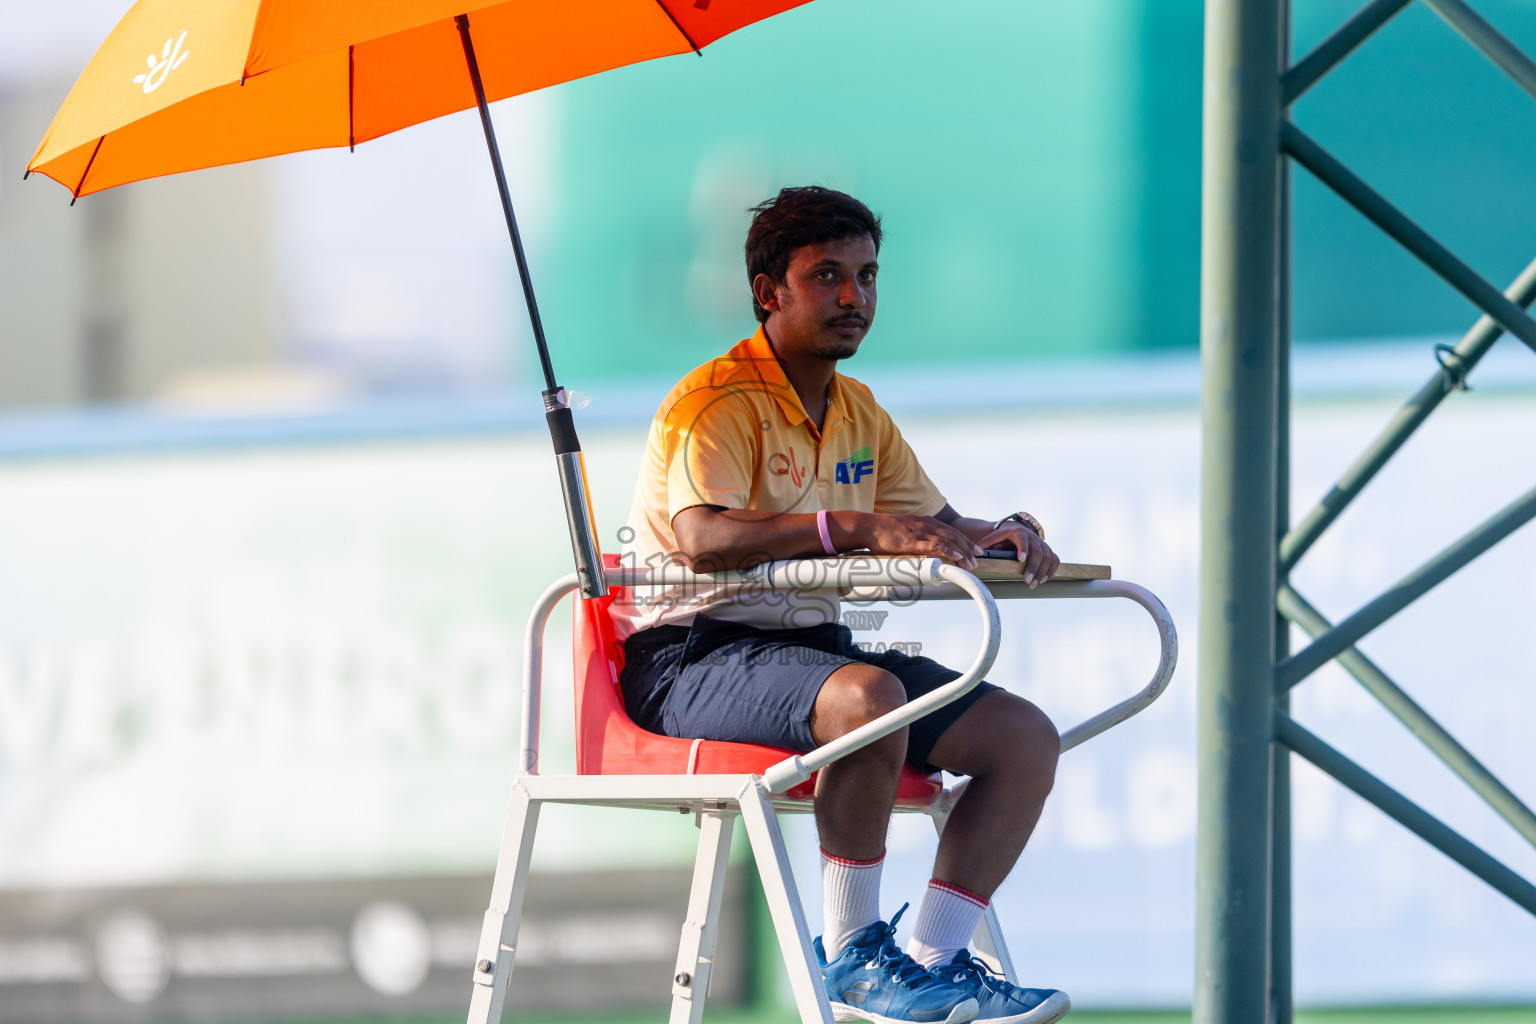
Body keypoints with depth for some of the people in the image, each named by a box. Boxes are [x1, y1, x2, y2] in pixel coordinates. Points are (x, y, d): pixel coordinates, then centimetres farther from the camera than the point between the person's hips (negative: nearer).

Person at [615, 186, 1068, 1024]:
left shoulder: (859, 414, 16)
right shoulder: (715, 403, -12)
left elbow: (936, 532, 21)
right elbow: (701, 539, -29)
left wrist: (1006, 536, -4)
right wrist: (858, 530, -39)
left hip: (812, 642, 9)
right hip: (690, 657, -9)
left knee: (1024, 736, -8)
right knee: (867, 695, -38)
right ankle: (851, 957, -24)